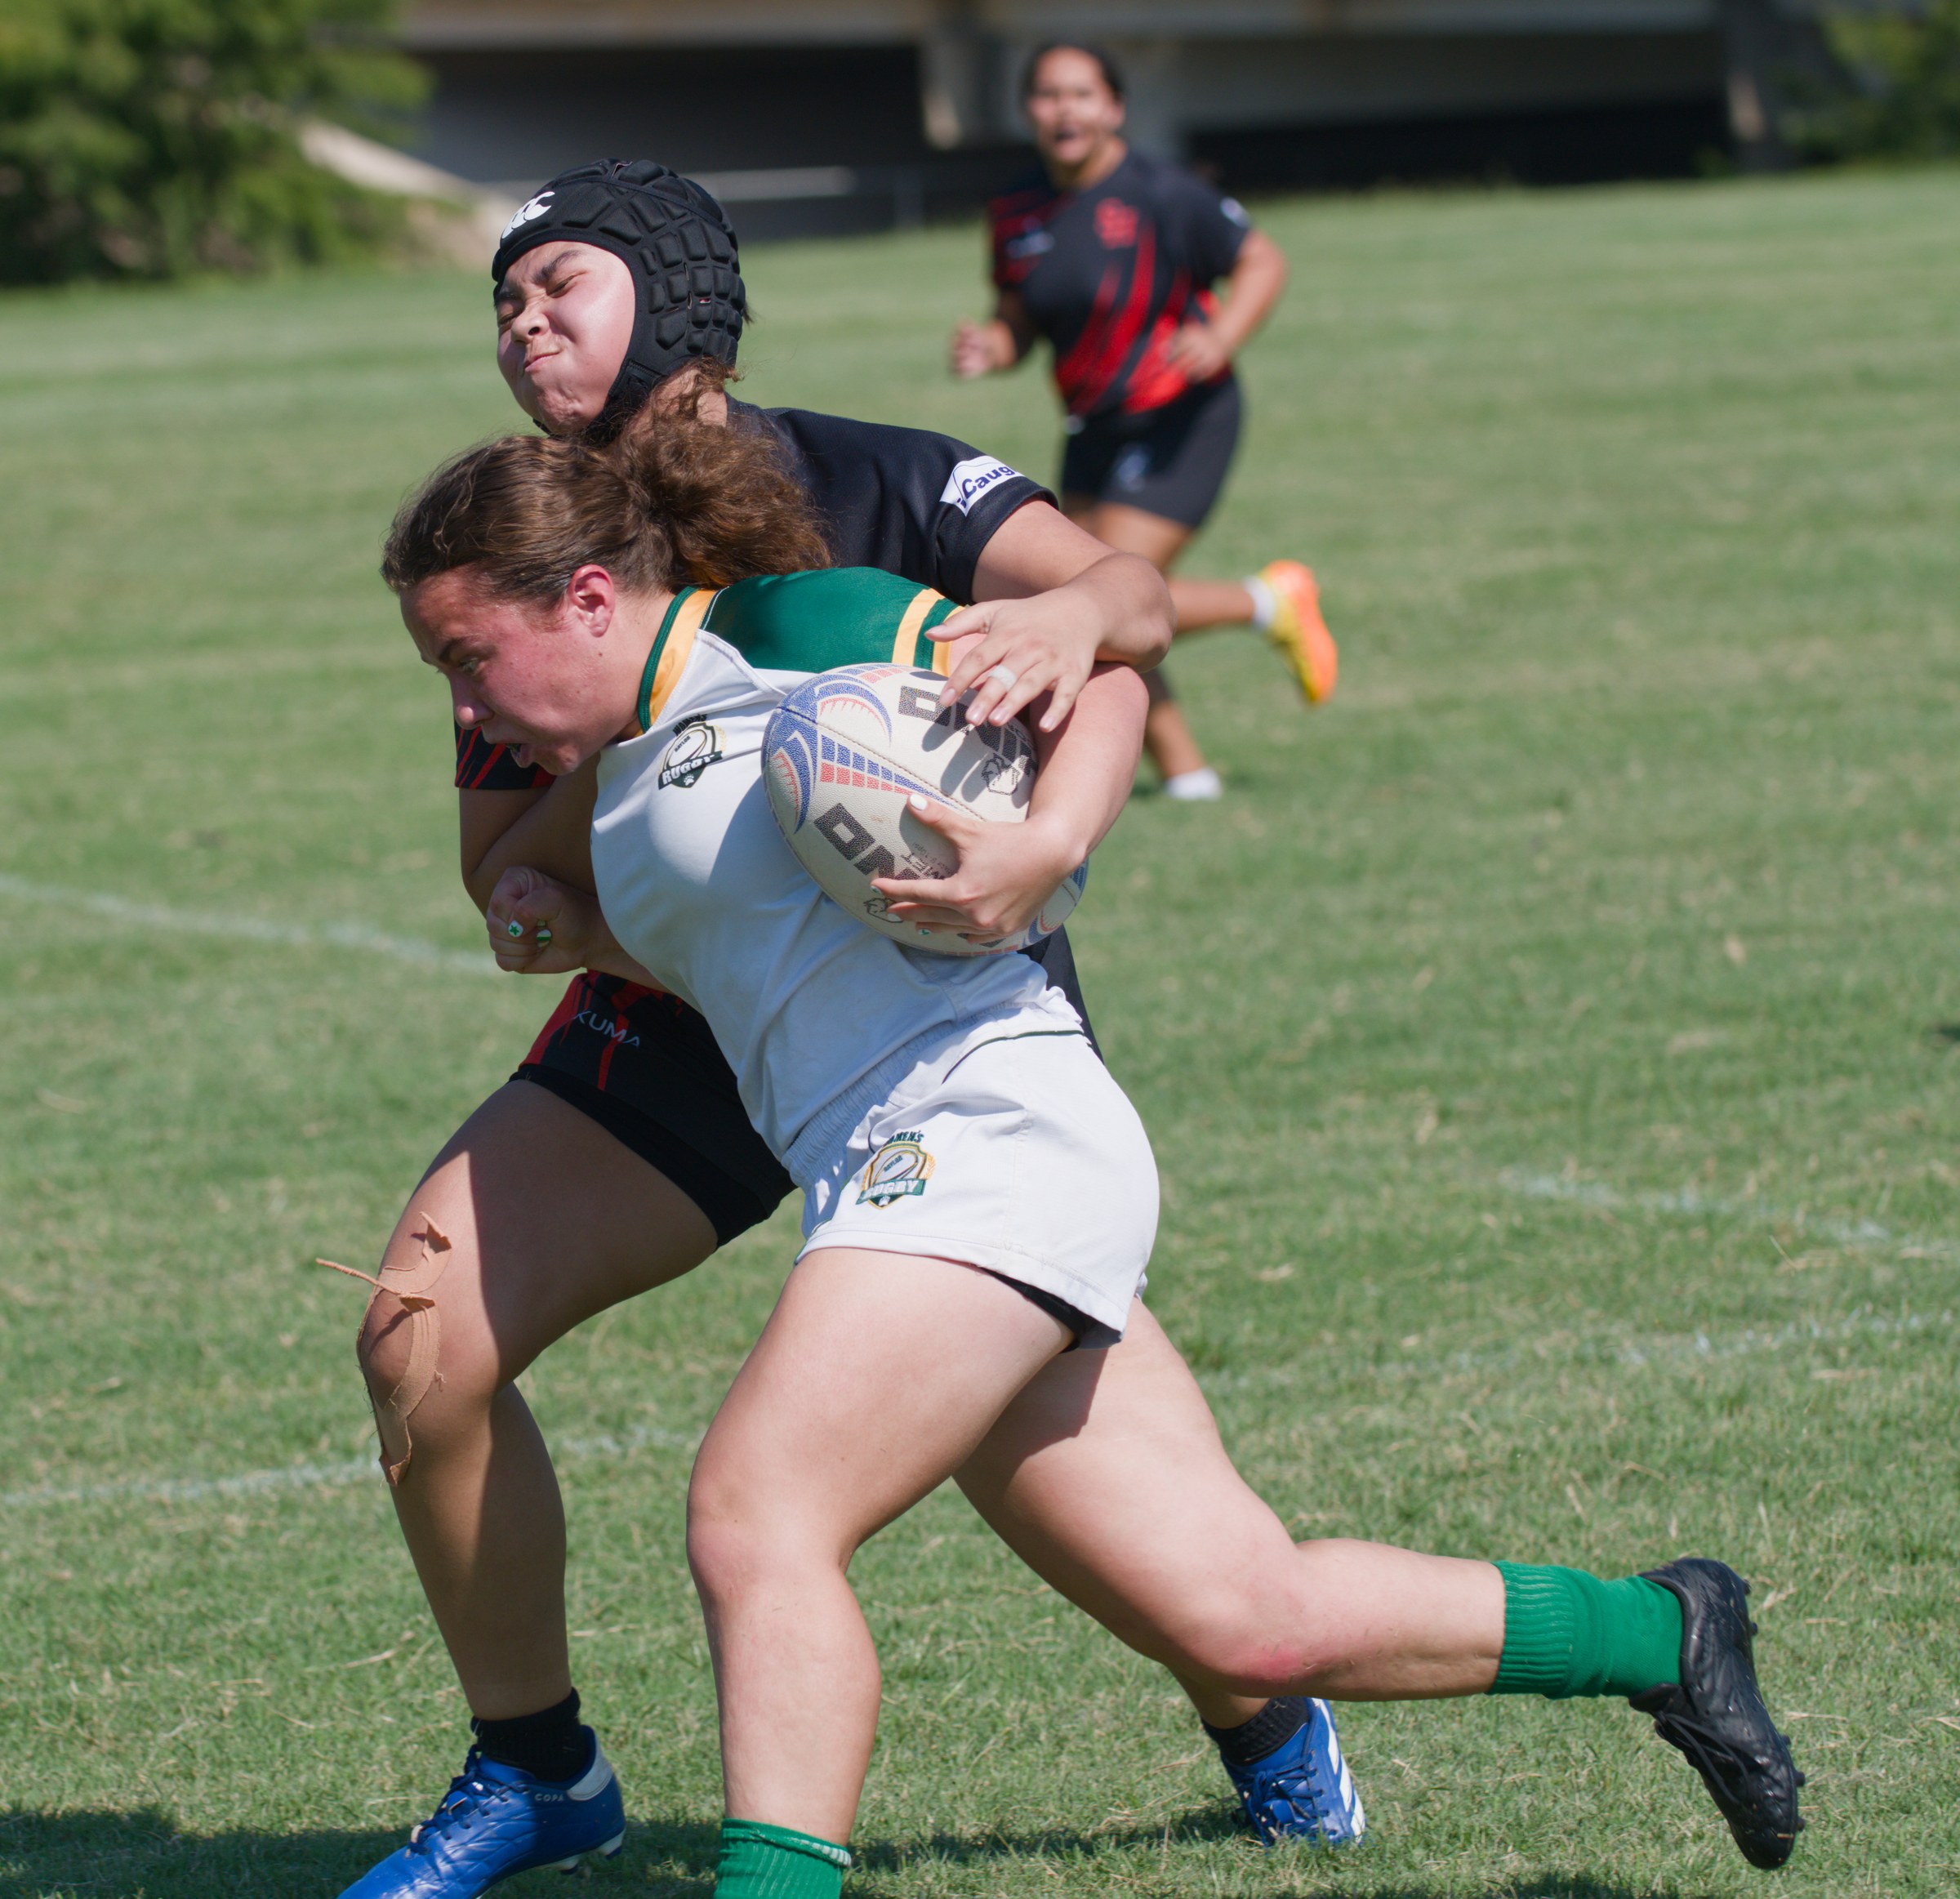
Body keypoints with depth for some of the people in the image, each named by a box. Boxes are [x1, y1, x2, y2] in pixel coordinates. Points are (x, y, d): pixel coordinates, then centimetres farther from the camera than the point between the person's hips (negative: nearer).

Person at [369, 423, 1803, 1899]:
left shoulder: (786, 629, -3)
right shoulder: (616, 771, 21)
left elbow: (1100, 683, -2)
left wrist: (1040, 846, -20)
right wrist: (574, 932, 12)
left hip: (982, 1131, -9)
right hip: (900, 1183, 9)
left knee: (754, 1516, -23)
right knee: (1245, 1620, 6)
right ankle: (1659, 1632, 21)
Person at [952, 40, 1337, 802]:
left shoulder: (1159, 195, -16)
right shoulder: (1018, 214, 2)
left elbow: (1262, 263, -9)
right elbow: (1018, 323, 11)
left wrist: (1220, 340, -26)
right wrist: (985, 348, -12)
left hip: (1177, 422, -7)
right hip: (1095, 427, 7)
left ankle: (1273, 602, 8)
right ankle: (1184, 772, 17)